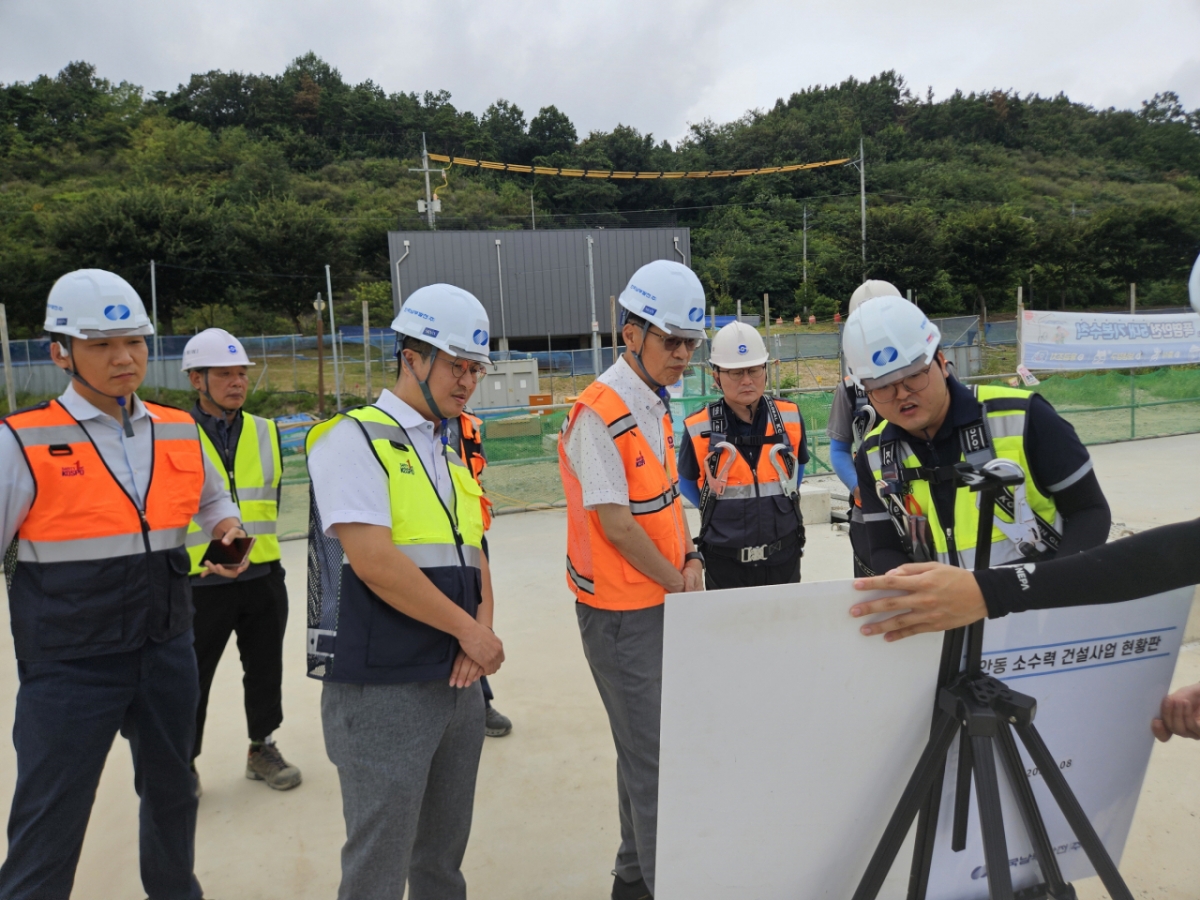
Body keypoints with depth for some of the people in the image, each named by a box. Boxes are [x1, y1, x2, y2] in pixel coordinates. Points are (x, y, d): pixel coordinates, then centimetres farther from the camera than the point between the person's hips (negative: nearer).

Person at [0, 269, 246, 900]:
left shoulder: (179, 432, 3)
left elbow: (212, 499, 19)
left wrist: (228, 531, -2)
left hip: (168, 653, 5)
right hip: (70, 668, -5)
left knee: (172, 794, 23)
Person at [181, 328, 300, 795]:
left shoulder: (265, 431, 5)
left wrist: (255, 539, 11)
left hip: (263, 576, 4)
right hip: (199, 581, -4)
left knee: (265, 669, 15)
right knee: (192, 677, 9)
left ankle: (262, 748, 34)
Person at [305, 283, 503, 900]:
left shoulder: (448, 453, 14)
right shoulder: (354, 438, -10)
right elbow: (374, 560, -21)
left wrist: (481, 626, -7)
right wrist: (470, 630, -14)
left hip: (457, 682, 8)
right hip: (381, 688, -7)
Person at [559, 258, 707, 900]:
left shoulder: (653, 406, 9)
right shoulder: (599, 415, -19)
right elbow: (616, 524, -20)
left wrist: (690, 559, 0)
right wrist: (679, 585, -9)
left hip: (661, 602, 9)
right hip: (622, 612, -9)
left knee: (644, 747, 20)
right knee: (652, 759, 0)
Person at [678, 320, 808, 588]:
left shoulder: (790, 418, -5)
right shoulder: (699, 429, -13)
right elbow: (687, 483, 6)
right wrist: (723, 510, 2)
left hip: (783, 556, 3)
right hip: (725, 561, -2)